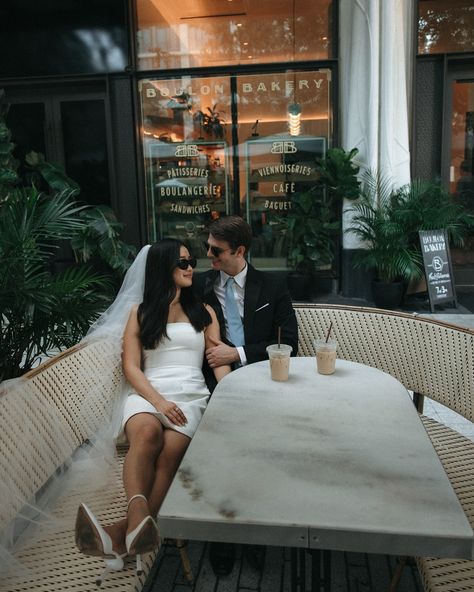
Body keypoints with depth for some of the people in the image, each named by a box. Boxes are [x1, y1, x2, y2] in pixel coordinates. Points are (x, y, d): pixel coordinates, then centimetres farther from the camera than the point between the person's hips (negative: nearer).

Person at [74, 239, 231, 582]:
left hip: (191, 395, 1)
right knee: (146, 435, -37)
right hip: (147, 393, 0)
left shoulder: (204, 312, 20)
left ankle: (123, 533, -35)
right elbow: (131, 367, 6)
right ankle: (139, 515, -48)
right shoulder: (141, 314, 16)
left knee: (170, 451, -31)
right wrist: (158, 401, -13)